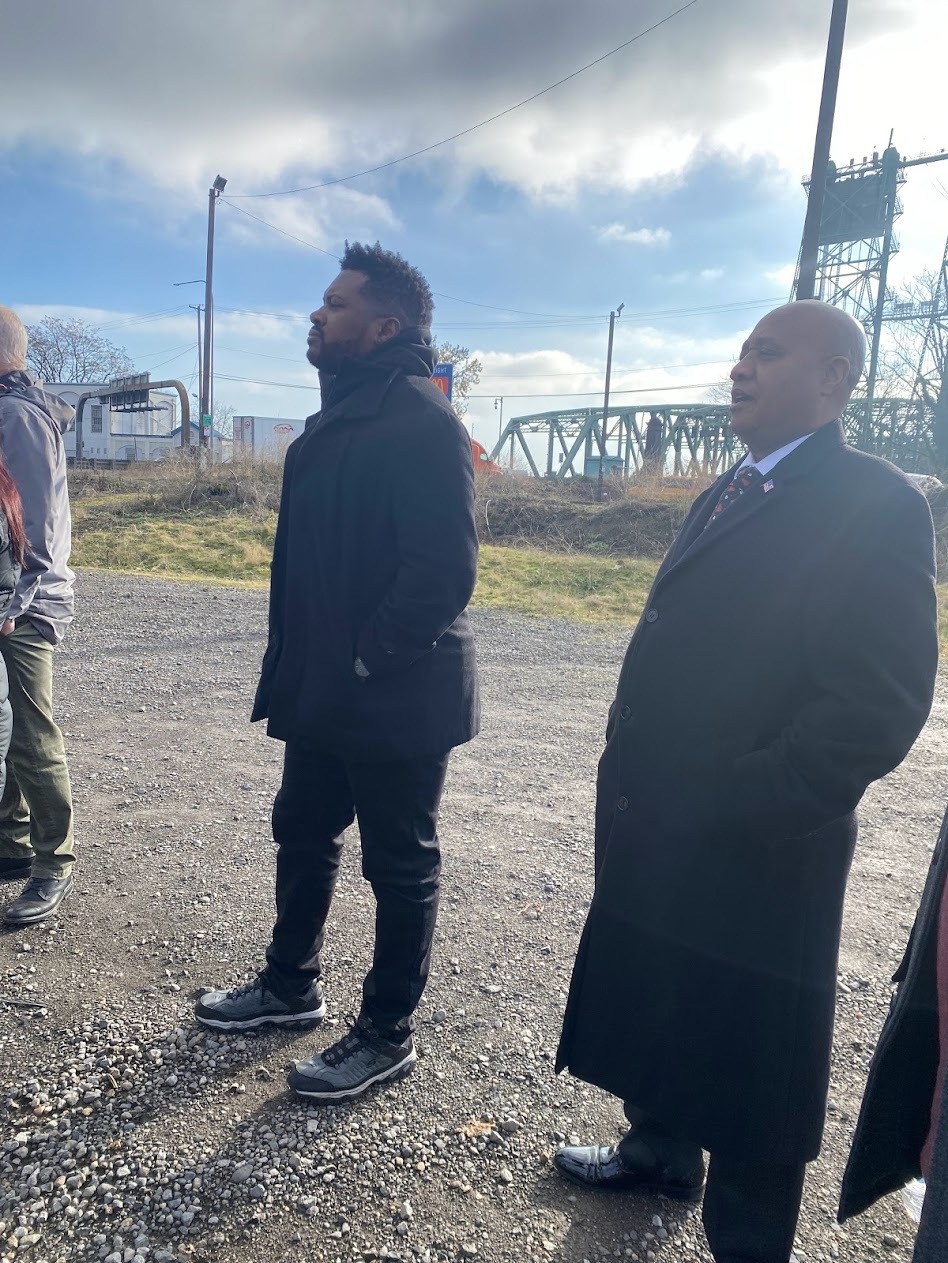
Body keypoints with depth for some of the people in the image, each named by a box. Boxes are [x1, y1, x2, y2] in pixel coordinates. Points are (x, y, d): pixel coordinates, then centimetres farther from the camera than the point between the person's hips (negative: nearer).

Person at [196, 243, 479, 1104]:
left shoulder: (421, 421, -18)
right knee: (302, 835, 22)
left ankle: (388, 1037, 27)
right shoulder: (341, 414, 13)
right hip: (325, 688, 10)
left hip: (396, 698, -9)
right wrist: (299, 662, 10)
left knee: (400, 865, 8)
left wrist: (367, 660, -17)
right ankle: (292, 986, 44)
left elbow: (445, 571, -24)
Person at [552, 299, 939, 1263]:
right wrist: (629, 783, 10)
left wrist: (743, 809, -17)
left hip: (748, 858, -8)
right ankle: (660, 1153, 50)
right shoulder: (726, 496, 13)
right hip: (655, 837, 8)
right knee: (655, 1016, 25)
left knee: (743, 1075, 11)